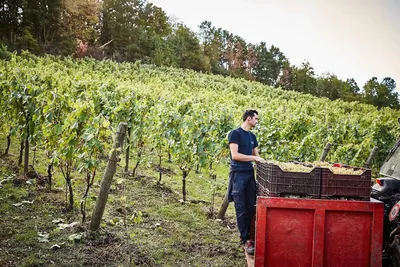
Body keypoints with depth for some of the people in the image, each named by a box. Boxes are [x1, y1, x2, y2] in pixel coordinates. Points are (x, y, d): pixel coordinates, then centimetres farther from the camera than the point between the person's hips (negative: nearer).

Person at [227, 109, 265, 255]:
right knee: (241, 209, -2)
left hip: (250, 173, 7)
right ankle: (245, 239, 6)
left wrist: (263, 161, 0)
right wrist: (254, 157, -16)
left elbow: (256, 155, 19)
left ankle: (246, 236, 19)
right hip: (238, 174, -7)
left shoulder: (252, 136, 16)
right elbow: (235, 155, -15)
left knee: (251, 208, 7)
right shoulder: (235, 133, -8)